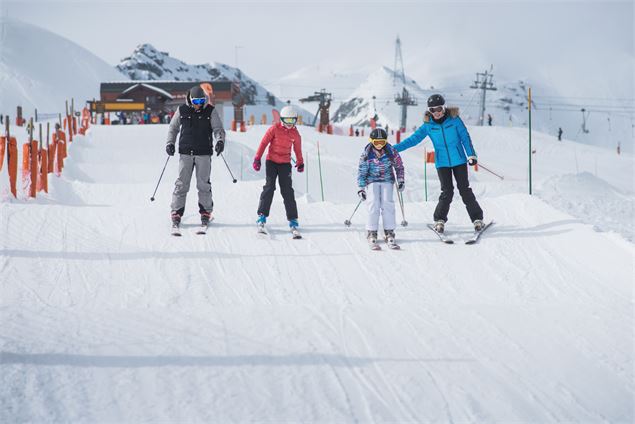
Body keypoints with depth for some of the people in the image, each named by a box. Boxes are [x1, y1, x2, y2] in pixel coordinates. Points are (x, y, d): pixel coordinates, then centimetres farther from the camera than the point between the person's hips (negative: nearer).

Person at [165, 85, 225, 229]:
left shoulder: (210, 111, 1)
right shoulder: (182, 110, 5)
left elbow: (218, 129, -1)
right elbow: (173, 127, 16)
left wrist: (220, 141, -20)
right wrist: (170, 143, 3)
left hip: (204, 153, -1)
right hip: (185, 152, 1)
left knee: (204, 184, 0)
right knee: (182, 183, -2)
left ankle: (205, 212, 10)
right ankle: (176, 212, 2)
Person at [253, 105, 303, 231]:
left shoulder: (295, 134, 3)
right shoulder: (274, 129, -6)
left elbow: (298, 149, 19)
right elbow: (264, 143, -4)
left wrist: (300, 163, 28)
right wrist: (257, 158, -7)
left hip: (285, 164, 2)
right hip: (271, 161, -2)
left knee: (287, 190, -4)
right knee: (269, 187, -10)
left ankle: (292, 218, -3)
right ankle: (262, 215, -5)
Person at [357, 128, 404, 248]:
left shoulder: (391, 152, -8)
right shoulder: (367, 154, -10)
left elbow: (399, 166, 8)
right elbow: (361, 171, -4)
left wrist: (401, 181, 4)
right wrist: (361, 188, -6)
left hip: (387, 180, 1)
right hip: (372, 181, -1)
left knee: (387, 203, -15)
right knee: (374, 204, -17)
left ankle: (389, 232, -12)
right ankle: (371, 232, -10)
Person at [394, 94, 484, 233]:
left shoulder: (454, 119, -6)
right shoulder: (428, 125, -2)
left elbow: (465, 137, -1)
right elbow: (414, 139, -1)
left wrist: (471, 154, -7)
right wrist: (395, 148, -8)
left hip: (459, 160, -1)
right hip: (442, 162, 1)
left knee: (464, 189, 0)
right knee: (447, 191, -7)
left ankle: (477, 218, 9)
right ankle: (439, 220, 8)